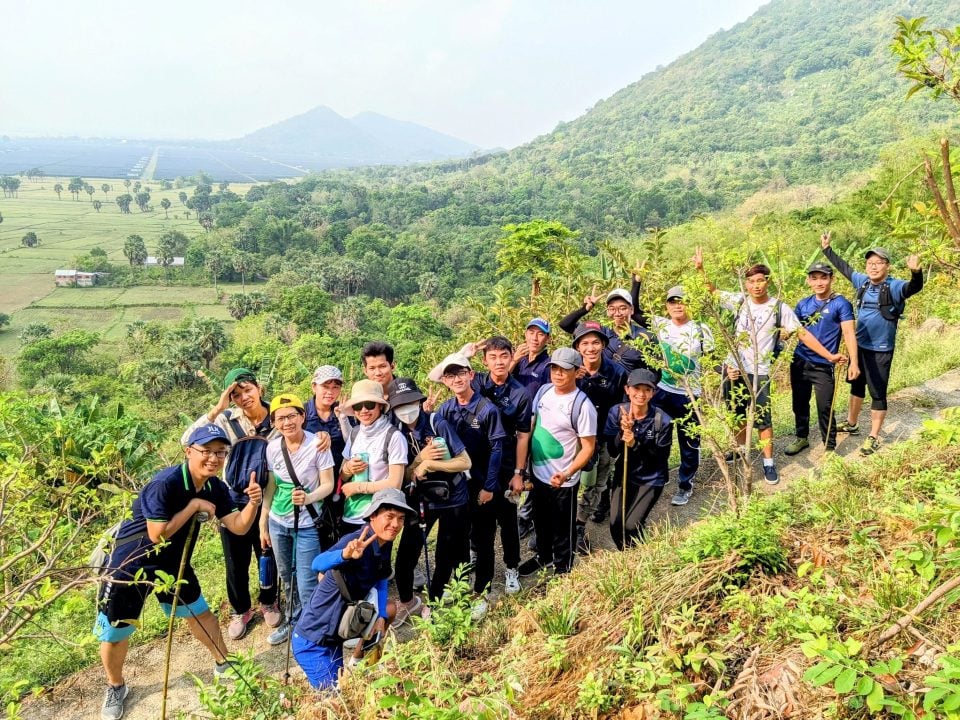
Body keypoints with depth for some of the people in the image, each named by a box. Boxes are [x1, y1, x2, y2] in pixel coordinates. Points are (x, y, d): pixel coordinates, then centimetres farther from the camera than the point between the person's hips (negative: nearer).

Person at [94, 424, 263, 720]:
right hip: (129, 564, -6)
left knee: (199, 611, 16)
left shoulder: (215, 488, -9)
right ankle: (115, 688, 33)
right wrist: (194, 506, -28)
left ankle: (223, 664, 37)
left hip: (173, 563, 6)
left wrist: (253, 502, -29)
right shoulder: (165, 483, -31)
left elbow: (238, 527, -10)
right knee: (114, 632, 6)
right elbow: (157, 534, -31)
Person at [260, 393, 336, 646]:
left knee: (306, 586, -4)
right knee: (287, 579, 20)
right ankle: (292, 622, 41)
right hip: (277, 522, 5)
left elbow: (328, 484, -14)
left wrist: (309, 498, -33)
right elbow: (271, 487, 6)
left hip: (307, 525, -5)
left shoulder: (317, 445, -17)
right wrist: (263, 523, 10)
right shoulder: (272, 447, -3)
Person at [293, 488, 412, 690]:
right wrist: (345, 554, -64)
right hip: (312, 640, -8)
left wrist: (381, 617, -1)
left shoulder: (385, 545, -3)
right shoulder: (356, 541, -27)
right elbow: (318, 564, -44)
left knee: (389, 608, 15)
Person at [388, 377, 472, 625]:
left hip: (452, 500, -2)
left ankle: (434, 603, 35)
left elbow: (465, 462, -18)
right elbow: (403, 476, -7)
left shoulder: (439, 424, -18)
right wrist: (420, 458, -25)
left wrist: (430, 464, -26)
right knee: (406, 555, 0)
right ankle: (407, 602, 27)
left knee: (446, 558, 11)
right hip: (421, 500, 2)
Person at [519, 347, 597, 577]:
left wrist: (567, 474, -29)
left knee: (562, 528, 13)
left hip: (563, 480, -6)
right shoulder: (544, 391, -2)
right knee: (540, 521, 25)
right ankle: (543, 556, 49)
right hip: (538, 472, 6)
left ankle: (563, 568, 37)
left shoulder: (582, 405, -20)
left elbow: (588, 447, -18)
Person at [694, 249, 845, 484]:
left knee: (762, 420, 0)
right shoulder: (739, 300, -1)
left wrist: (829, 356, -14)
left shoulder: (779, 307, -10)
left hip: (758, 373, -3)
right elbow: (713, 291, 6)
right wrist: (700, 269, -9)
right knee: (737, 416, 17)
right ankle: (741, 451, 37)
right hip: (733, 368, 4)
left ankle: (769, 463, 13)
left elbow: (803, 334, -9)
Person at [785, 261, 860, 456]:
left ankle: (830, 447, 15)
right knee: (800, 403, 16)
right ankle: (801, 438, 33)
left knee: (825, 408, 0)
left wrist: (853, 362, -21)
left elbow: (849, 333, -13)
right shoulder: (803, 304, 7)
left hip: (823, 366, -5)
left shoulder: (841, 303, -7)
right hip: (799, 362, 5)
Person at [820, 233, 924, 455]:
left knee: (878, 393, 2)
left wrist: (915, 272, -58)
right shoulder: (862, 282, 1)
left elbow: (914, 287, -37)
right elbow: (844, 267, 16)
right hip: (859, 346, 6)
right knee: (856, 385, 22)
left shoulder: (894, 287, -16)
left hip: (880, 351, -6)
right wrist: (827, 249, 22)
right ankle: (851, 424, 40)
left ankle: (873, 438, 12)